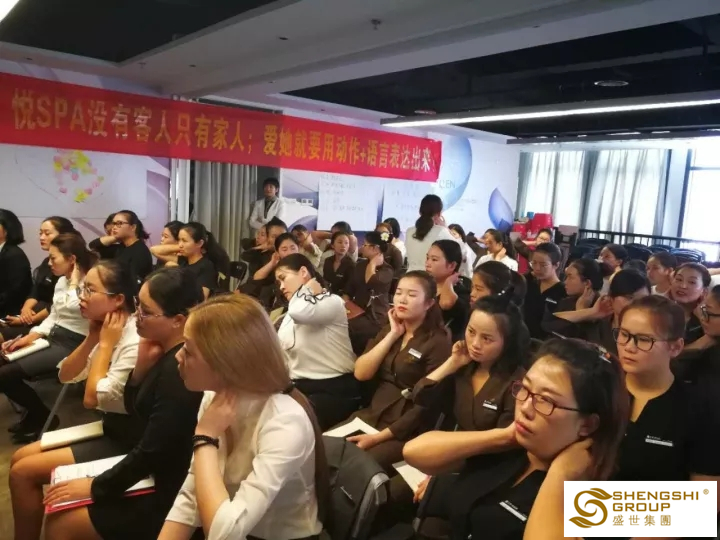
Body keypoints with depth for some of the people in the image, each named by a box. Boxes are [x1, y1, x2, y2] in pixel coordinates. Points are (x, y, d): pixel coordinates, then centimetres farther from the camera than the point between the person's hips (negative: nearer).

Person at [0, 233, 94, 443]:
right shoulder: (61, 281, 12)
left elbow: (73, 307, -33)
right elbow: (53, 317, 17)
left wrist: (74, 281, -20)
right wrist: (30, 337, 4)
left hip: (72, 346, -9)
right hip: (53, 338, 9)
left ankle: (43, 416, 9)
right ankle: (35, 413, 16)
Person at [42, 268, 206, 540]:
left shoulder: (179, 370, -28)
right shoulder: (165, 354, 0)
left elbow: (153, 453, -23)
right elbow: (134, 410, 8)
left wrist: (96, 487, -8)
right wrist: (142, 365, -9)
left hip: (167, 494, -8)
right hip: (151, 472, 8)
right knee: (59, 501, 14)